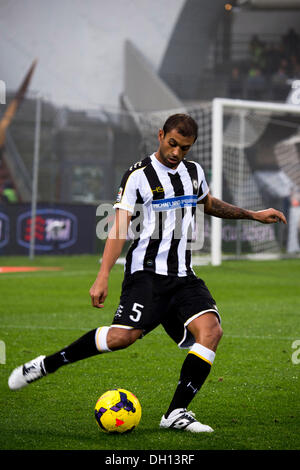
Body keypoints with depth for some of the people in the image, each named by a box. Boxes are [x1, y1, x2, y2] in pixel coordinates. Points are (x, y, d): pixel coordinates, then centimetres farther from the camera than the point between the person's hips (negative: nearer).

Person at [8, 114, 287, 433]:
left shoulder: (194, 172, 14)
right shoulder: (139, 175, -5)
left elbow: (210, 205, 36)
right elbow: (119, 228, -11)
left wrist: (253, 215, 33)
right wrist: (102, 277, -19)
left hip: (183, 275, 6)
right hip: (146, 272, -6)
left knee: (210, 328, -18)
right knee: (124, 335, -24)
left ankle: (176, 414, -15)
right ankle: (46, 365, -7)